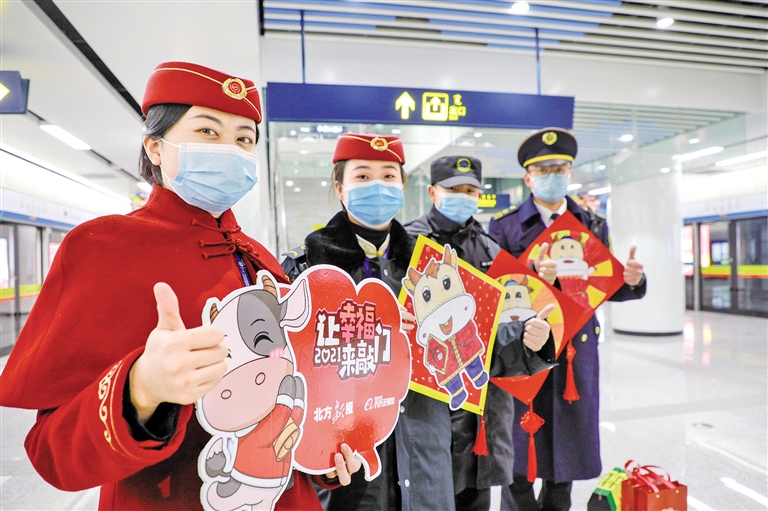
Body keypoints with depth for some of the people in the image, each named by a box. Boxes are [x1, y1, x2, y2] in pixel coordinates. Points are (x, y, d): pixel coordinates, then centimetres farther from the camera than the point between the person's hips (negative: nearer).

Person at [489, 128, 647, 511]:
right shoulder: (504, 227, -2)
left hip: (577, 351, 4)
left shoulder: (594, 226, 10)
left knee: (567, 445, 15)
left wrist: (631, 281, -11)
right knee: (519, 454, 6)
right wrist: (532, 278, -26)